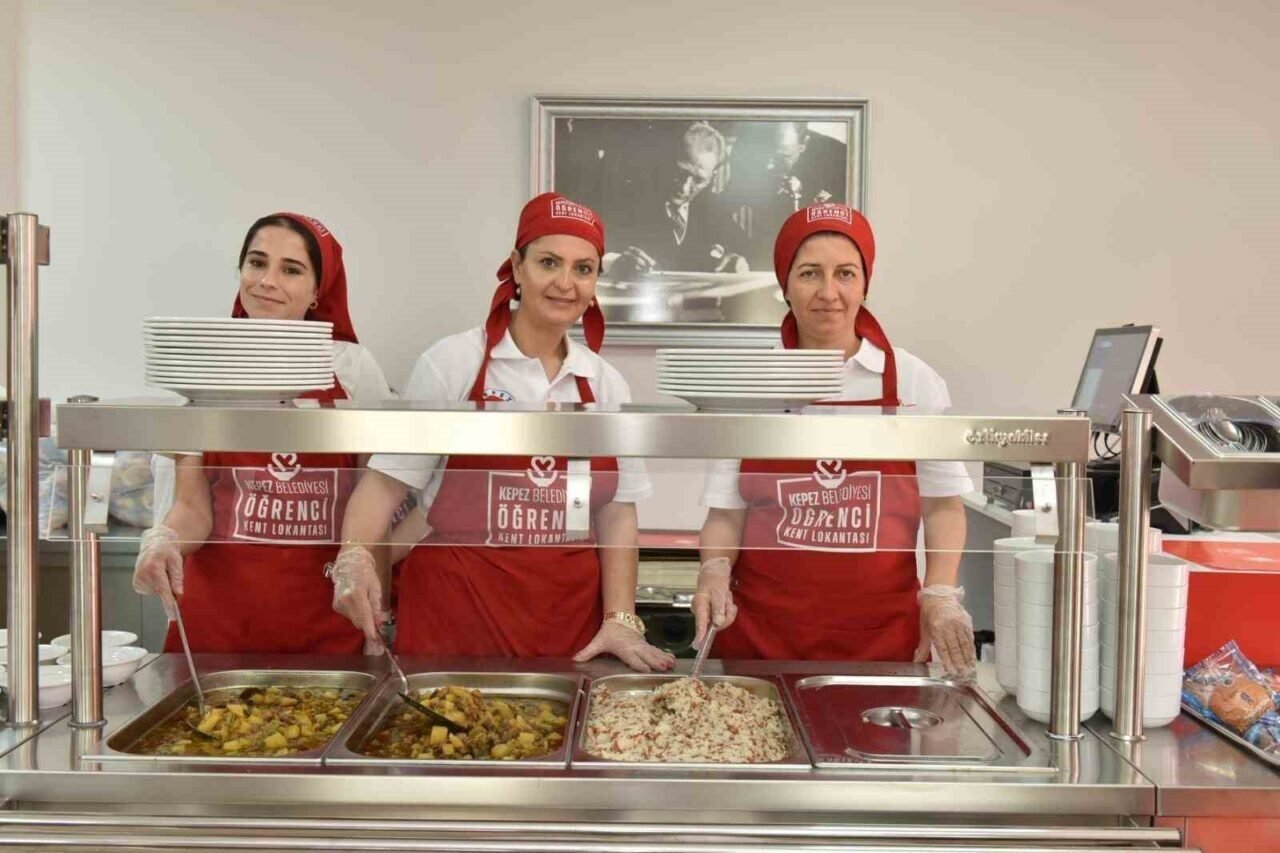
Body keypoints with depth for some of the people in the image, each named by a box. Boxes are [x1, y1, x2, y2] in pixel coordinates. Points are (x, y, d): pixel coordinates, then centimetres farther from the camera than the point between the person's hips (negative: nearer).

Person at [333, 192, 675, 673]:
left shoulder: (607, 384, 5)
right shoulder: (451, 362, -5)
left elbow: (616, 510, 6)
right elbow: (388, 478, -5)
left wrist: (620, 619, -1)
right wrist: (354, 555, -21)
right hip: (455, 614, -3)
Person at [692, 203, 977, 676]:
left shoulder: (915, 382, -1)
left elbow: (942, 503, 5)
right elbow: (726, 511, 3)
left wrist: (941, 595, -6)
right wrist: (715, 569, -14)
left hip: (881, 632, 0)